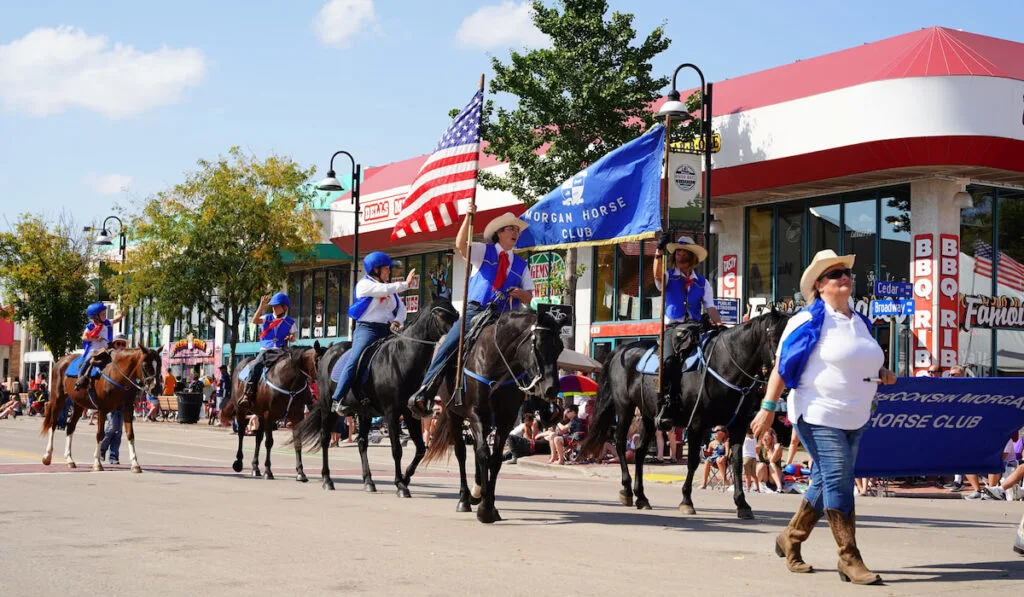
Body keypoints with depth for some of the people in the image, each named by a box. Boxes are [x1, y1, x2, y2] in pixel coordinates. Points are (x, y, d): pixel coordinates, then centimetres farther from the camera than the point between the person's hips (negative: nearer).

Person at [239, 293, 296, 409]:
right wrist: (261, 307, -15)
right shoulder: (267, 318, 10)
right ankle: (247, 395, -28)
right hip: (265, 350, -1)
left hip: (281, 351, 1)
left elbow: (293, 336, 14)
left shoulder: (290, 322, 10)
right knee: (255, 366, -27)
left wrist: (291, 338, -11)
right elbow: (255, 321, -5)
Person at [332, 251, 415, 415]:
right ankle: (338, 400, -24)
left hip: (388, 330, 7)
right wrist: (405, 284, -9)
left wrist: (397, 321, -6)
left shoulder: (390, 289, 21)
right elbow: (384, 290, -16)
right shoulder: (364, 284, 1)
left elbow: (401, 308, 14)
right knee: (354, 361, -22)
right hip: (368, 329, -7)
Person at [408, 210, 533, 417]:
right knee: (448, 347, -17)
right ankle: (423, 394, -15)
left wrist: (520, 293, -9)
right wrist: (468, 217, -21)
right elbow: (460, 245, -10)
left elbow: (528, 298, 15)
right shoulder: (483, 251, 10)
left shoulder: (521, 265, 17)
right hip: (475, 312, -3)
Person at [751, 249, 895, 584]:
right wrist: (768, 408, -17)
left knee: (826, 483, 14)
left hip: (855, 419, 8)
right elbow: (782, 365, -11)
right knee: (839, 483, -10)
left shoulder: (860, 322, 13)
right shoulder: (810, 320, -9)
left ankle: (790, 540, 29)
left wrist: (881, 375, 5)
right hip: (819, 417, -8)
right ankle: (850, 560, -3)